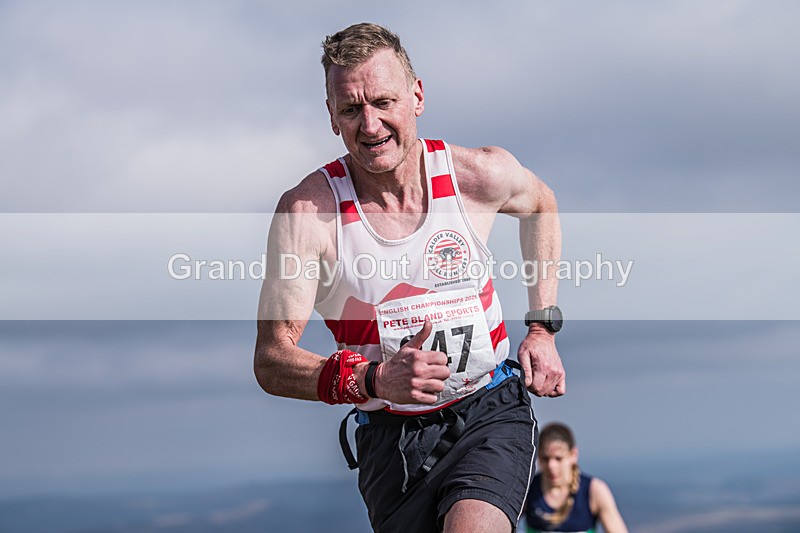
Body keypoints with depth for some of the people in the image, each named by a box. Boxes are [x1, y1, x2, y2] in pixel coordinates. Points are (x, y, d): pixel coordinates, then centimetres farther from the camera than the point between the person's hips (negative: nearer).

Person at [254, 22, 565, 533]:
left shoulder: (482, 175, -6)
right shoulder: (306, 211, -12)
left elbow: (540, 203, 20)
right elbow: (272, 361, -14)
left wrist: (543, 328, 13)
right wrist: (372, 379, -31)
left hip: (490, 413, -1)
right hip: (391, 437, 1)